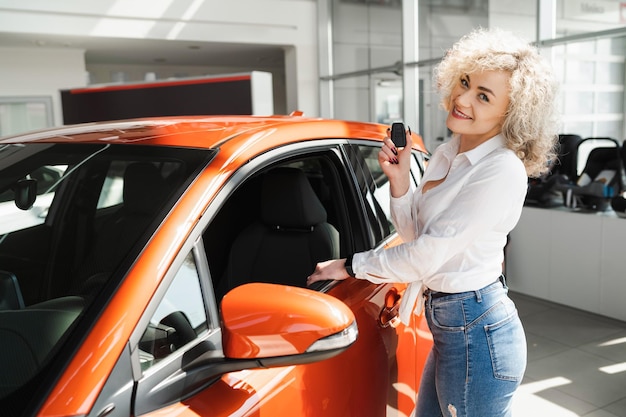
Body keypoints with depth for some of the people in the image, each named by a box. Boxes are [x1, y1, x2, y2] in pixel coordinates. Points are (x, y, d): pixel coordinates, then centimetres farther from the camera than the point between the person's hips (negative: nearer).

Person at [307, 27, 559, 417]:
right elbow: (415, 233, 9)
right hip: (452, 326, 9)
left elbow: (426, 256, -21)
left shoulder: (502, 172, -22)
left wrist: (350, 265, -9)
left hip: (476, 333, -9)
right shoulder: (446, 155, 6)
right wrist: (399, 178, -7)